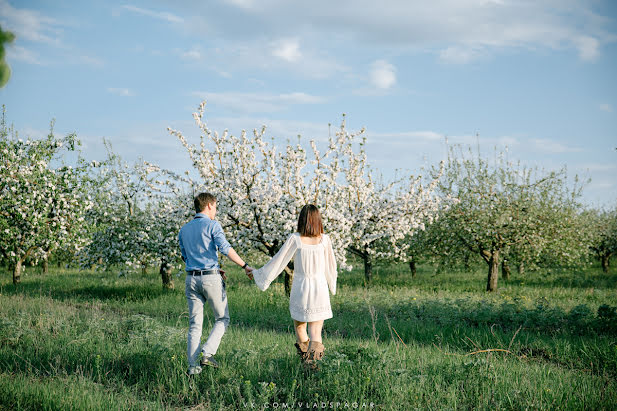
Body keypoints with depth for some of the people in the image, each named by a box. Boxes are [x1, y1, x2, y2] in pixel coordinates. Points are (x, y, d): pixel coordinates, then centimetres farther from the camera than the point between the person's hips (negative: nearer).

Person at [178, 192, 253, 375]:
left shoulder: (184, 230, 14)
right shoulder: (212, 225, -6)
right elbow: (225, 248, -20)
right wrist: (244, 266, -17)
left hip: (191, 279, 5)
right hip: (211, 279, -5)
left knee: (195, 324, 7)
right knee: (222, 319, 10)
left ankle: (193, 365, 2)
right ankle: (207, 353, -7)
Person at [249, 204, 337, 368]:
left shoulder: (295, 239, -8)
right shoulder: (324, 239, -3)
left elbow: (278, 261, -5)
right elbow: (331, 266, 9)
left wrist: (258, 274, 8)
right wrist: (332, 285, 27)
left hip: (300, 289, -1)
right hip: (320, 288, 1)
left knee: (299, 325, 23)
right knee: (316, 331, 3)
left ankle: (304, 354, 32)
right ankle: (312, 357, -21)